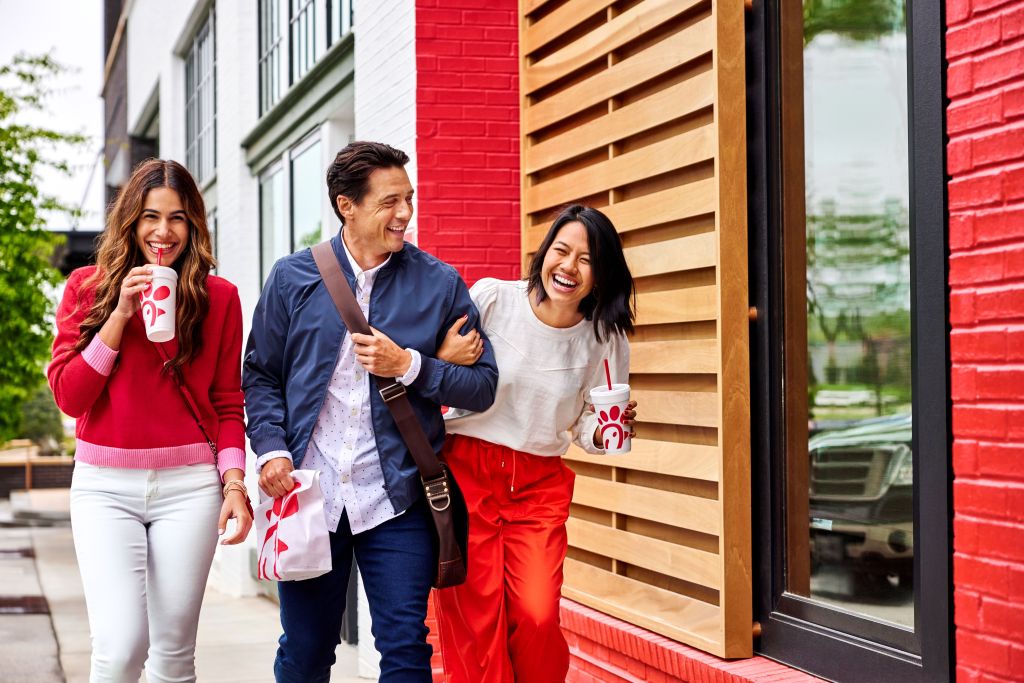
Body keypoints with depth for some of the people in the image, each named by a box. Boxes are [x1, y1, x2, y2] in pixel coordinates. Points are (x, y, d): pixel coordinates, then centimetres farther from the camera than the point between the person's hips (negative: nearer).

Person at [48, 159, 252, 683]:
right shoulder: (87, 287, 5)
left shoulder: (219, 297, 5)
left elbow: (228, 403, 8)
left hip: (189, 483, 1)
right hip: (104, 484, 0)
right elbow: (68, 396, -1)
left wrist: (234, 482, -5)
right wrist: (121, 315, -9)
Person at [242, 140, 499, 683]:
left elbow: (482, 386, 1)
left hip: (397, 499, -1)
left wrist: (407, 365, -13)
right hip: (309, 493, 1)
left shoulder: (439, 283, 2)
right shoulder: (292, 278, 5)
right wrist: (271, 449, -6)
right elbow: (260, 374, 9)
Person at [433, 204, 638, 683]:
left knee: (538, 617, -11)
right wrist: (444, 359, -20)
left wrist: (604, 432, -13)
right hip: (465, 470, -2)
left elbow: (586, 427, 9)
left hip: (540, 484, 2)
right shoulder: (491, 298, -7)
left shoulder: (605, 339, 0)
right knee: (476, 625, -7)